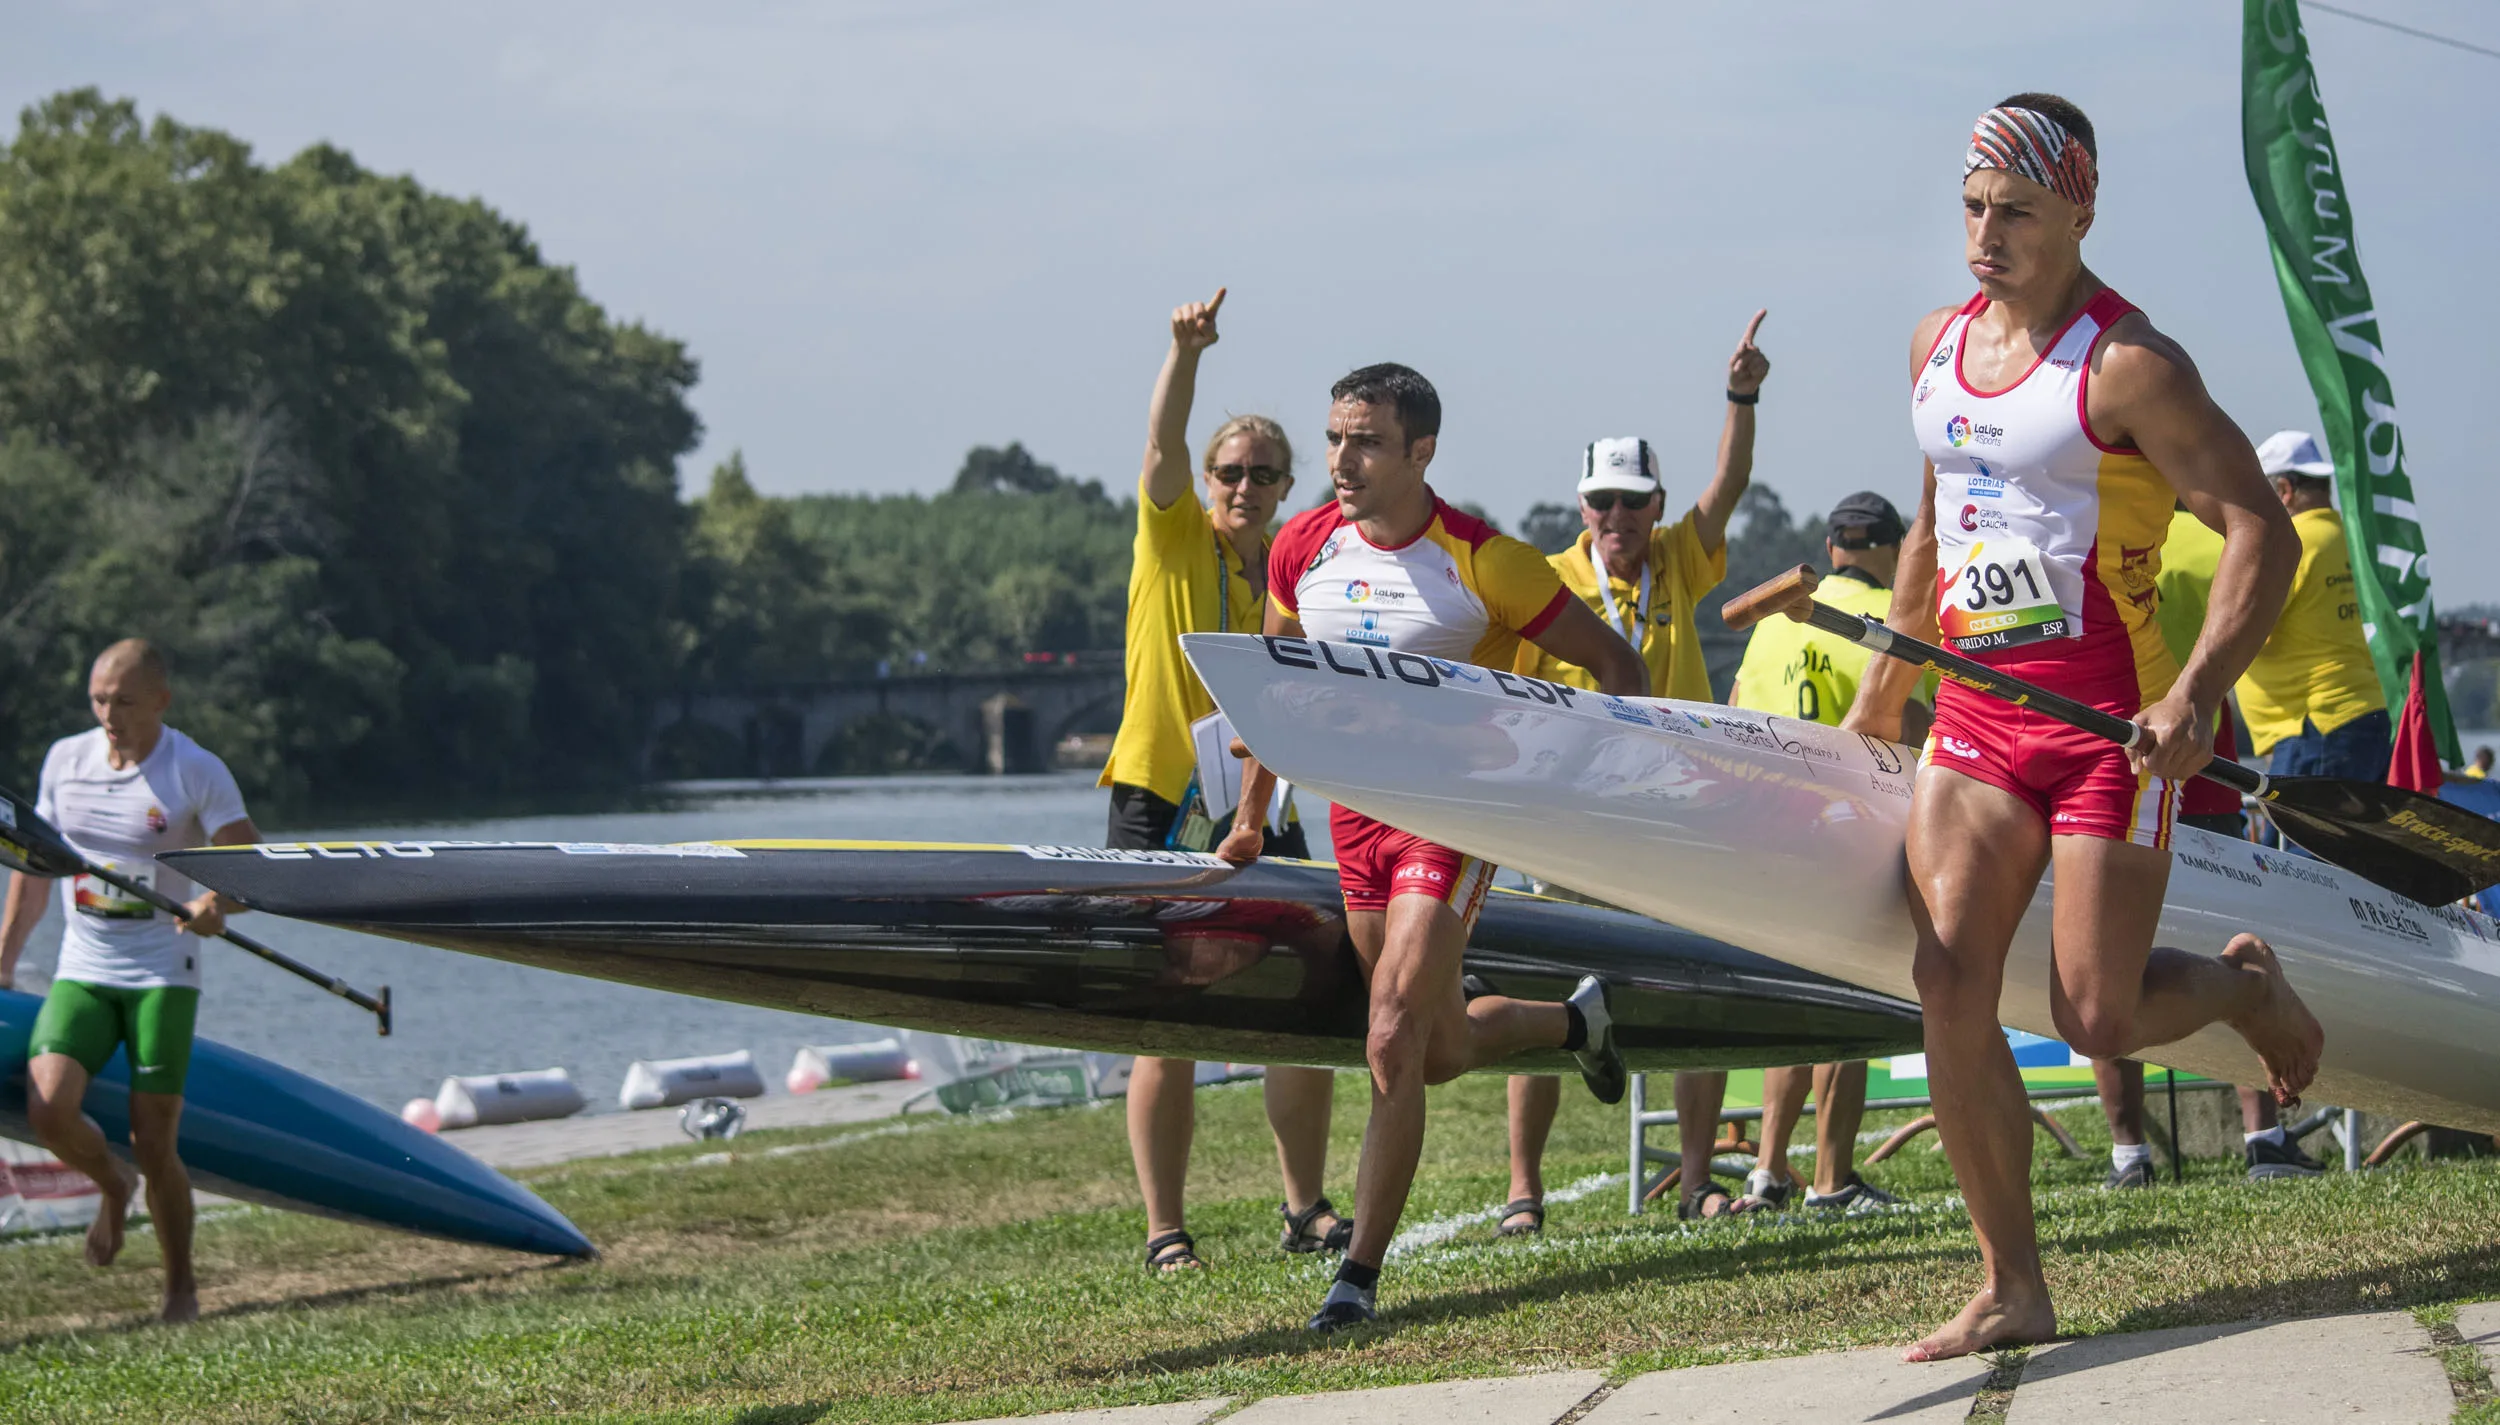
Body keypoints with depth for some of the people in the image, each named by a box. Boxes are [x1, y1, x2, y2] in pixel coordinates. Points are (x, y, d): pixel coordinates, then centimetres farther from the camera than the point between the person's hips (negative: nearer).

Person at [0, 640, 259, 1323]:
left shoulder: (198, 773, -8)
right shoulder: (65, 760, 6)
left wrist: (219, 902, -36)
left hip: (161, 976, -3)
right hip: (81, 971, 3)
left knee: (154, 1146, -6)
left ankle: (181, 1287, 15)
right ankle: (111, 1186, 14)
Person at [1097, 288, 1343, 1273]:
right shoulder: (1175, 537, -2)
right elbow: (1162, 452, -21)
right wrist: (1185, 355, -37)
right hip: (1160, 805, -4)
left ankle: (1306, 1209, 17)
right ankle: (1166, 1232, 1)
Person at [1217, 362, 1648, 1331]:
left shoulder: (1483, 561, -15)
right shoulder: (1301, 551, 0)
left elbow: (1613, 664, -6)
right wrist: (1251, 819, 20)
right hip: (1356, 812, 6)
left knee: (1392, 1049, -16)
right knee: (1442, 1049, 15)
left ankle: (1360, 1274, -10)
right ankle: (1575, 1021, 46)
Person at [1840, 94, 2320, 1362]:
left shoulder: (2128, 367, -13)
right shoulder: (1937, 347, 9)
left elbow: (2262, 532, -16)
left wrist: (2195, 696, -26)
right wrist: (1886, 680, 24)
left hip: (2110, 720, -6)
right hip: (1973, 717, 6)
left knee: (2097, 1020, -7)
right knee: (1949, 985, -9)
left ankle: (2247, 986, 29)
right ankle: (2012, 1290, -2)